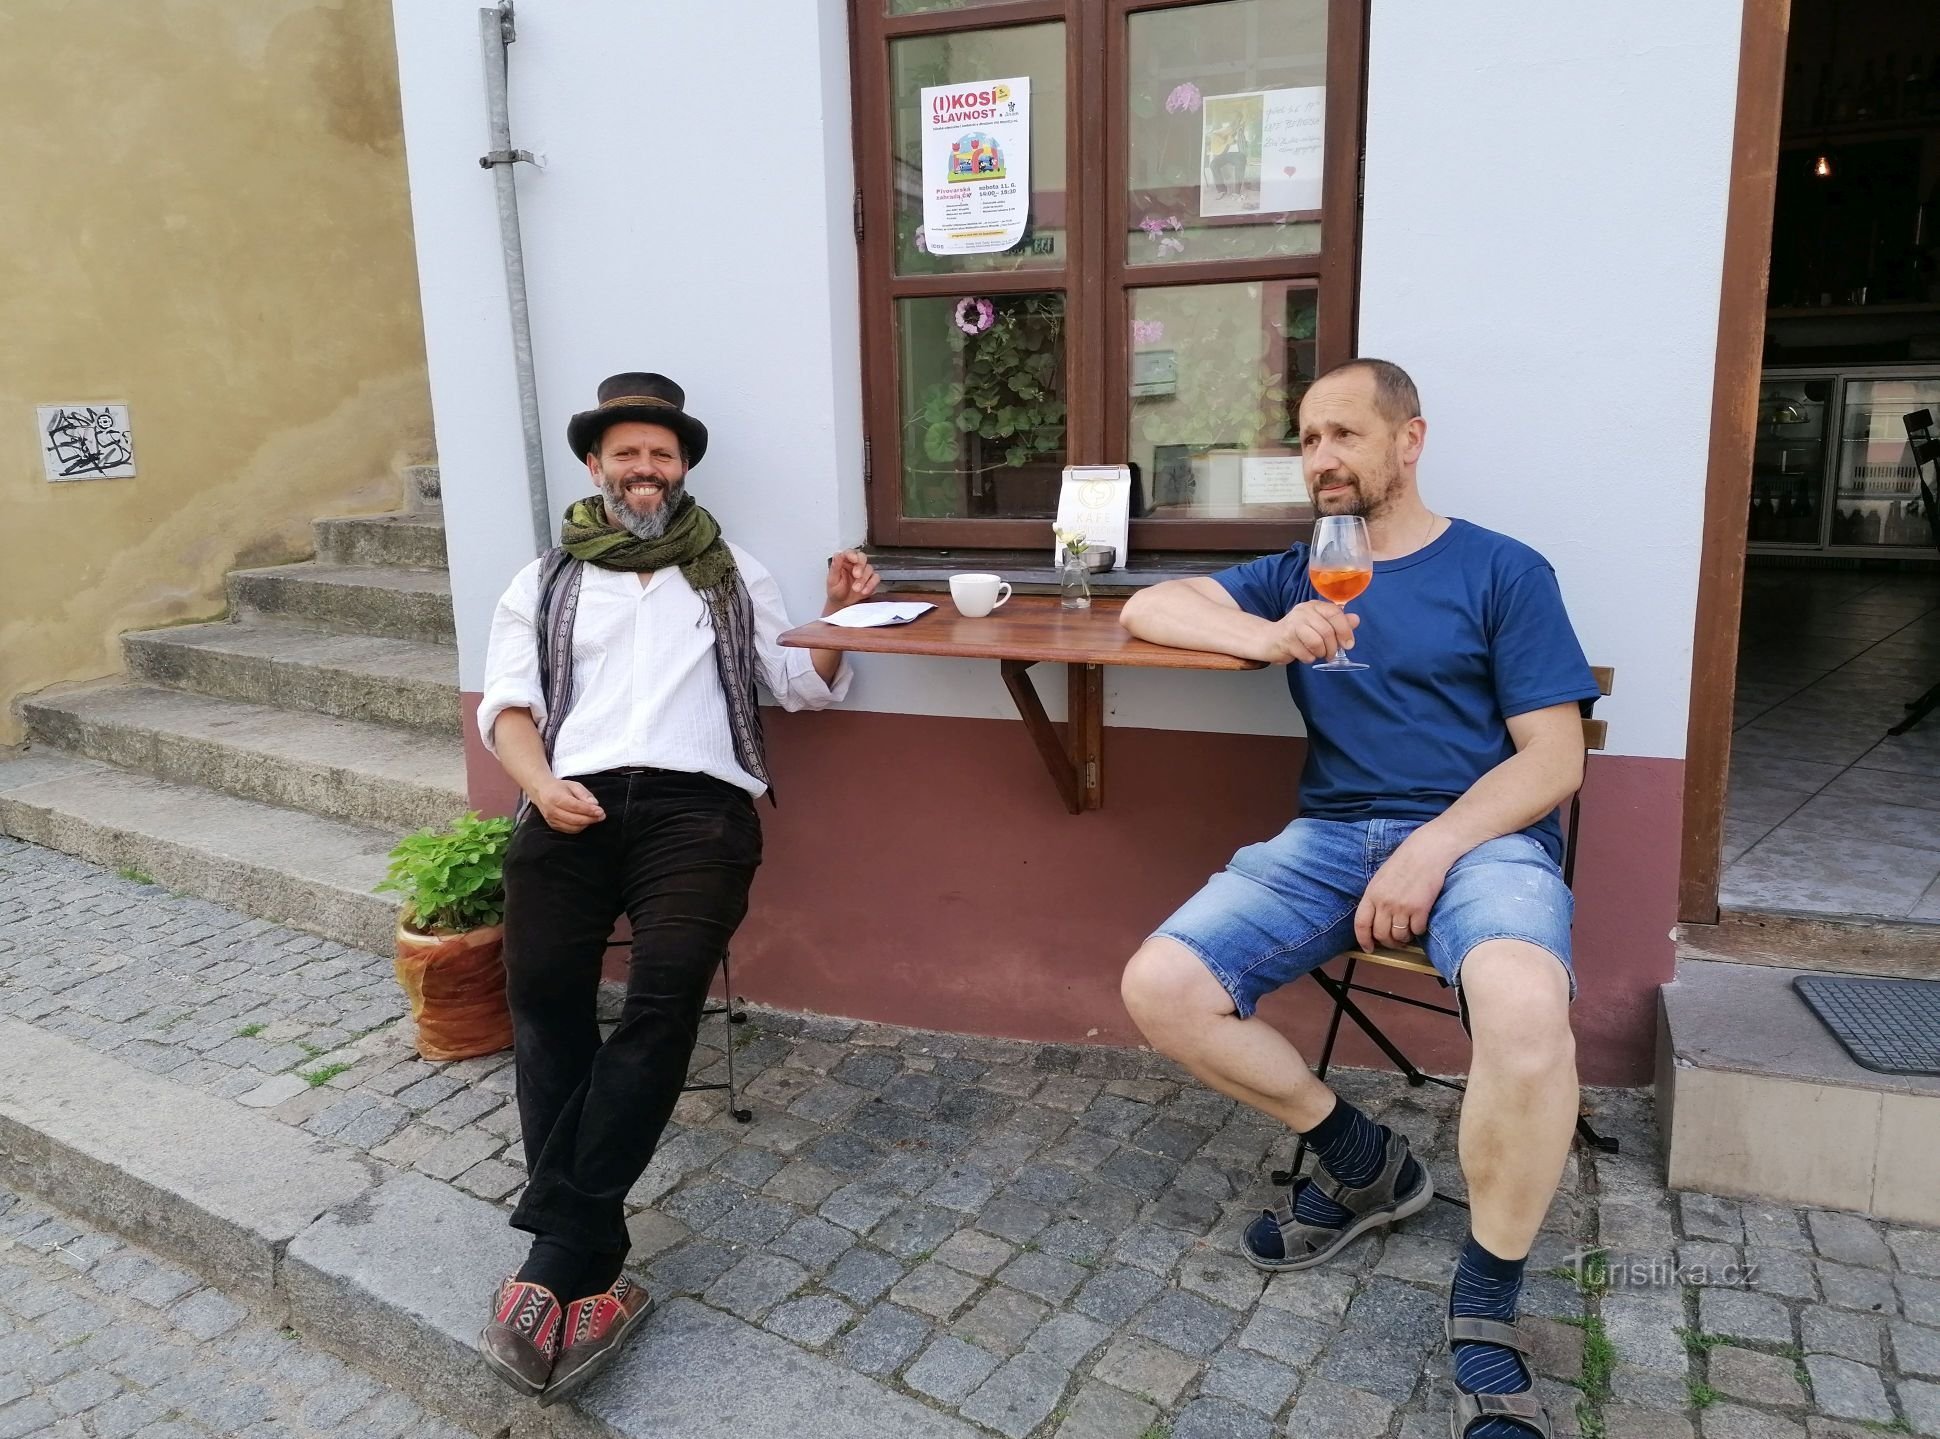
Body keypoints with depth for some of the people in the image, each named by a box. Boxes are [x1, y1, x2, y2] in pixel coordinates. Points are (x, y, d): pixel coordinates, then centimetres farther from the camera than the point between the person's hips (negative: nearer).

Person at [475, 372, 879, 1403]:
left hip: (697, 800, -2)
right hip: (575, 802, 2)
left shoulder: (733, 574, 24)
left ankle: (557, 1259, -22)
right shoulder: (543, 583, 24)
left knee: (663, 997, -23)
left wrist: (838, 613, 0)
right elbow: (506, 704, 12)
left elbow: (802, 686, 18)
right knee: (543, 996, -17)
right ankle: (589, 1265, -17)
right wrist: (541, 783, -8)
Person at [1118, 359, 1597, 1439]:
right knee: (1159, 989, -18)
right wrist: (1268, 638, -11)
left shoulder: (1503, 571, 5)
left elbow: (1554, 757, -1)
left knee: (1526, 1007, -38)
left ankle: (1487, 1310, -12)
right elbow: (1149, 608, 9)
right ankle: (1363, 1163, 6)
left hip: (1482, 830, -4)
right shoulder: (1302, 573, 18)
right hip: (1332, 834, 4)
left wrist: (1435, 847, -18)